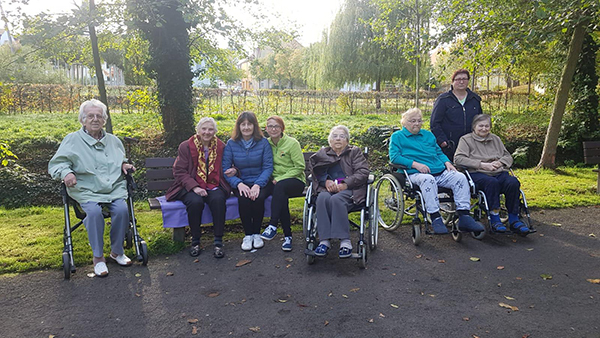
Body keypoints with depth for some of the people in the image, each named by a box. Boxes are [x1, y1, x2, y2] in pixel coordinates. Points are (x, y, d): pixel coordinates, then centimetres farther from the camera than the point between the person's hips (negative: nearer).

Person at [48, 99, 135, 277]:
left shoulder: (113, 140, 19)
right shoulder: (72, 139, 7)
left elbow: (121, 161, 34)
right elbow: (56, 164, 4)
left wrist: (124, 165, 9)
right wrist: (66, 173, -19)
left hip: (114, 189, 3)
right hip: (87, 190, -2)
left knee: (122, 209, -27)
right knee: (94, 211, -33)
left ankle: (117, 251, -5)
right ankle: (98, 257, -15)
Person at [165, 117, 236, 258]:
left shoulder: (221, 147, 10)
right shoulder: (186, 146, 2)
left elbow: (224, 167, 23)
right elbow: (179, 171, -3)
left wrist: (231, 171, -4)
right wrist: (194, 187, -19)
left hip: (214, 186, 2)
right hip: (190, 187, -1)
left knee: (218, 199, -32)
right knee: (196, 202, -34)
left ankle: (218, 242, -23)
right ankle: (195, 241, -13)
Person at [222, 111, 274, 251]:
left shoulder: (263, 142, -1)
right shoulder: (231, 144, 1)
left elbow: (268, 167, -5)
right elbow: (225, 168, -4)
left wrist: (258, 184, -22)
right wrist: (239, 184, -21)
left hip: (261, 182, 0)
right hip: (241, 183, 1)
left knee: (258, 197, -31)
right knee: (243, 198, -31)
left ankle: (256, 233, -10)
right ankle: (248, 234, -12)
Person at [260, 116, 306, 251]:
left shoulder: (292, 143, -4)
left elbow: (300, 167, -8)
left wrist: (280, 179, -15)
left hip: (296, 181, -2)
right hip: (276, 181, 3)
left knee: (280, 186, -37)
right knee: (282, 197, -32)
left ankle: (273, 226, -36)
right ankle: (287, 236, -25)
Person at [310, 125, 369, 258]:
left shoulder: (355, 152, 17)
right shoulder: (322, 153, 24)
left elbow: (363, 172, 2)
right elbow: (317, 171, 9)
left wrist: (345, 184, -12)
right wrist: (326, 181, -13)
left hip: (349, 190, -2)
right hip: (327, 188, 2)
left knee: (336, 199, -36)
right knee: (322, 198, -34)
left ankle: (345, 241, -37)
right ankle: (324, 240, -37)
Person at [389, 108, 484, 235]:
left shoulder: (428, 134, 29)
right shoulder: (397, 136, 11)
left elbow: (439, 152, 30)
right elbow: (394, 157, -3)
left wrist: (447, 162, 7)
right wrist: (415, 164, -14)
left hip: (440, 172, 6)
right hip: (416, 174, -6)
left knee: (460, 177, -19)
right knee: (428, 179, -40)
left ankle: (464, 218, -21)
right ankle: (436, 219, -37)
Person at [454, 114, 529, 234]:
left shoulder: (496, 139, 27)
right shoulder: (466, 139, 10)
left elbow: (508, 157, 26)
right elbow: (458, 159, -5)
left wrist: (499, 162, 0)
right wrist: (482, 164, -11)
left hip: (499, 173, 5)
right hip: (478, 174, -4)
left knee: (513, 182, -28)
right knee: (492, 182, -38)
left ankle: (514, 219, -19)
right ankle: (495, 218, -29)